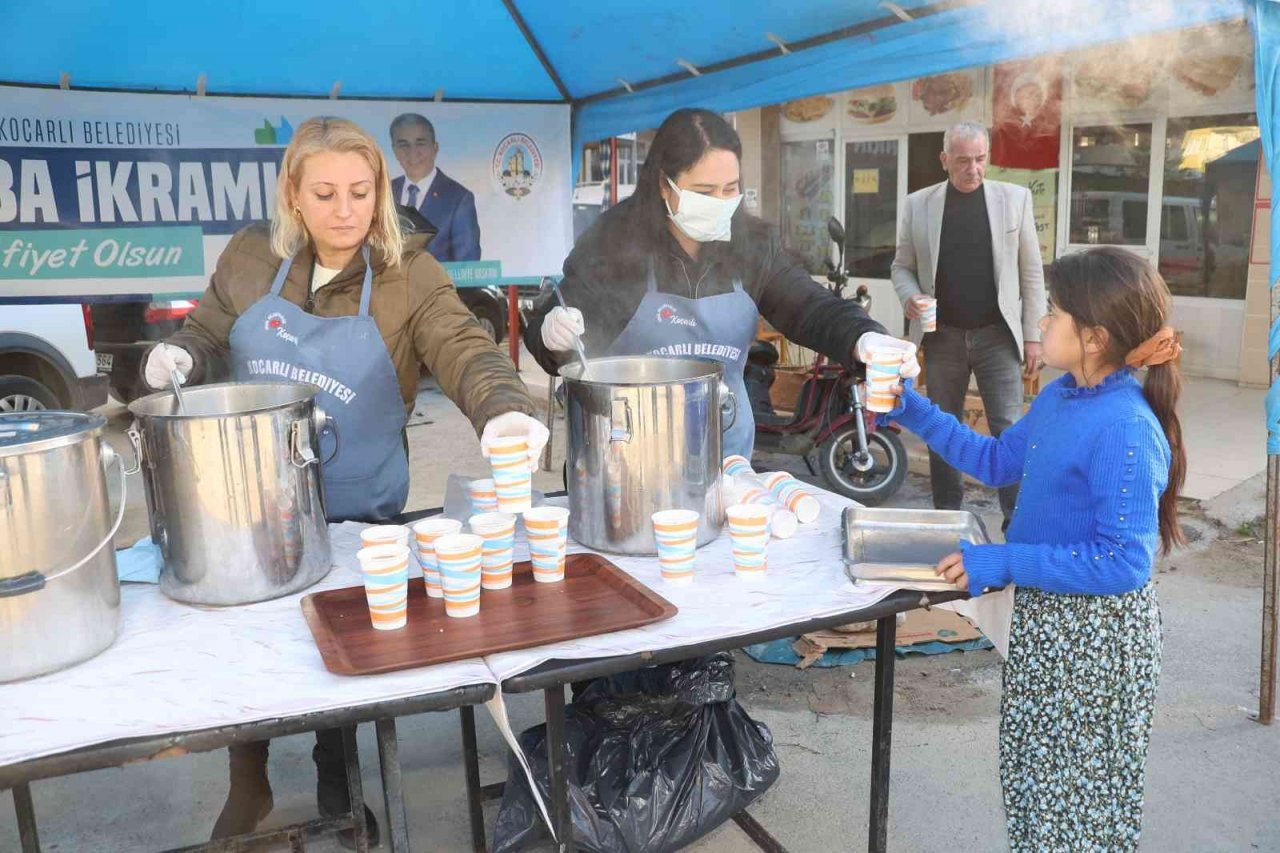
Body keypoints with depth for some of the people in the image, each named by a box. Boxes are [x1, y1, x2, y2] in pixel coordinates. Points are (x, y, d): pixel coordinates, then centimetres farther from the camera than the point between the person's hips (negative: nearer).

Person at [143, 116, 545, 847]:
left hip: (354, 513, -2)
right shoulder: (250, 257, -1)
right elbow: (208, 339, 11)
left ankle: (337, 787, 40)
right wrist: (179, 358, -13)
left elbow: (467, 352, -23)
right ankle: (248, 783, 43)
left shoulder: (409, 275, -10)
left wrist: (505, 406, -45)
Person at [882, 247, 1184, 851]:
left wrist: (1002, 563, -27)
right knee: (1030, 773, 23)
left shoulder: (1126, 429, -27)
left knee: (1079, 790, 12)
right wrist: (913, 413, 9)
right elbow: (997, 461, 15)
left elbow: (1126, 561, -28)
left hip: (1094, 638, -8)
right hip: (1043, 617, 8)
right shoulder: (1058, 398, 0)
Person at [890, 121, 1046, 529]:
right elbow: (902, 266, 8)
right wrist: (910, 297, -14)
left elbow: (1031, 272, 2)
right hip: (942, 336, 1)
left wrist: (1032, 335, 0)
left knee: (1010, 430, -4)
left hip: (998, 335, -1)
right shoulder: (918, 204, 2)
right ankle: (946, 517, 22)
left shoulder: (1014, 198, 1)